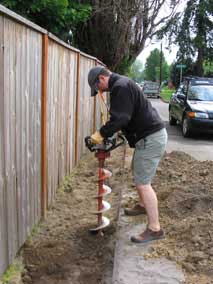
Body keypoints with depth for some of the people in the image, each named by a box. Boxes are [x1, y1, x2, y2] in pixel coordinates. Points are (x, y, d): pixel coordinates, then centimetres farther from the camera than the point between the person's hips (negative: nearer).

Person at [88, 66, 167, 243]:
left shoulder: (120, 87, -16)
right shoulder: (122, 84, 17)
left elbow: (120, 118, -25)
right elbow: (123, 117, 24)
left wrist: (101, 134, -17)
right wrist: (113, 132, 14)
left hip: (150, 138, -11)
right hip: (151, 135, 11)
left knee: (142, 182, -9)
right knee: (139, 174, 25)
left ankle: (155, 229, -4)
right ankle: (143, 206, 45)